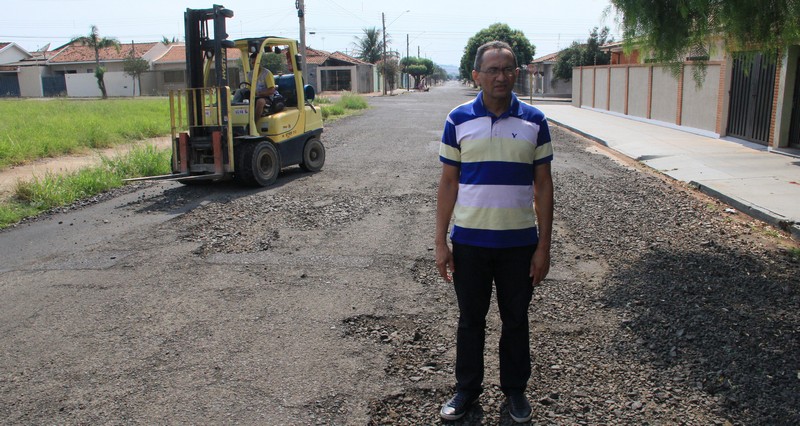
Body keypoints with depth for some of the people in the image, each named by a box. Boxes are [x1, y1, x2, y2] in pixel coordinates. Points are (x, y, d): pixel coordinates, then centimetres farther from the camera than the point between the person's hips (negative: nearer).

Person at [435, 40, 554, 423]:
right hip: (469, 241, 0)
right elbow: (448, 183, 0)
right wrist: (441, 242, -3)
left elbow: (543, 186, 1)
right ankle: (467, 388, 31)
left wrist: (543, 246, -2)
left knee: (516, 320, 14)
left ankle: (515, 389, 33)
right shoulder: (458, 120, -2)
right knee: (471, 319, 13)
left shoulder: (534, 121, -1)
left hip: (519, 242, 0)